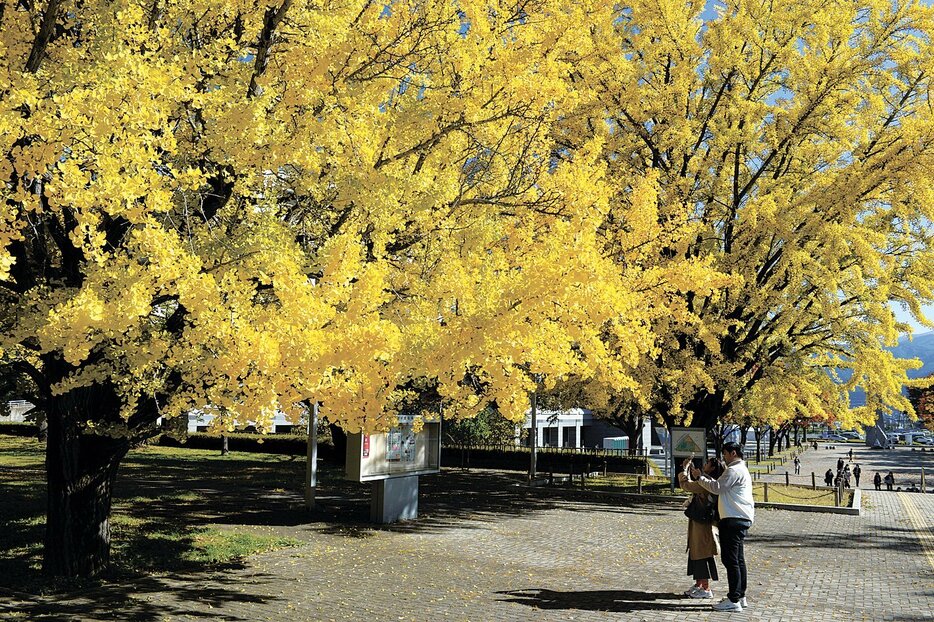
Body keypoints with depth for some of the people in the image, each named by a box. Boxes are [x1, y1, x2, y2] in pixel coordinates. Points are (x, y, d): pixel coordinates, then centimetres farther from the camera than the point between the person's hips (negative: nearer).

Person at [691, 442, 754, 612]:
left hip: (734, 520, -11)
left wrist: (699, 477, -8)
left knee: (730, 559, -10)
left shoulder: (734, 470, -13)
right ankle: (740, 596, 22)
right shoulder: (741, 469, 22)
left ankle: (733, 600, -9)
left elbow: (717, 487, -18)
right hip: (741, 519, 11)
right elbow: (720, 485, 19)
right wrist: (702, 476, 14)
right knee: (738, 559, 15)